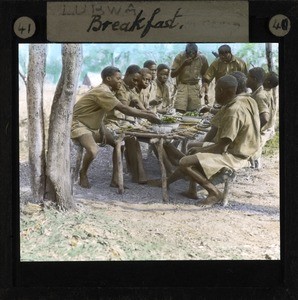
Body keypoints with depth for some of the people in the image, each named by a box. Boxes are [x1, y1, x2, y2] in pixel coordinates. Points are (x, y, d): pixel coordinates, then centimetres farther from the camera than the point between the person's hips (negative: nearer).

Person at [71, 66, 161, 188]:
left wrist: (102, 130, -11)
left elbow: (99, 114, 7)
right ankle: (83, 174, -3)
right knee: (93, 150, -34)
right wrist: (147, 116, -24)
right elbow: (124, 109, -29)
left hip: (93, 126, 10)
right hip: (78, 124, -10)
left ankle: (115, 178, 5)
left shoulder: (107, 91, 6)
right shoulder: (103, 92, -25)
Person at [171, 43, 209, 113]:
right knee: (180, 112, -14)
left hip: (195, 87, 2)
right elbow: (172, 75, -12)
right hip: (182, 85, -2)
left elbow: (205, 74, 7)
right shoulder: (179, 57, -13)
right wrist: (183, 65, -24)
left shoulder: (202, 58, -8)